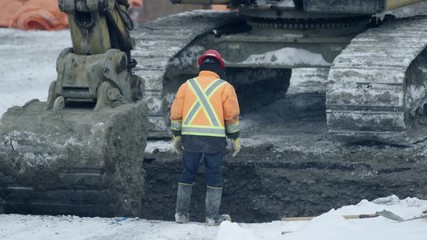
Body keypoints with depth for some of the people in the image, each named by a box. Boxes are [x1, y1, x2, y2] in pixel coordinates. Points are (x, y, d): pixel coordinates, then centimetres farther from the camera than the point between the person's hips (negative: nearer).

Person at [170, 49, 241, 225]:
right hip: (215, 138, -2)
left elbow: (176, 113, 7)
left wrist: (176, 136, 15)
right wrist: (235, 139, 7)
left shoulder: (187, 86, 9)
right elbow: (232, 116, -1)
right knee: (214, 176, 5)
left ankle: (181, 213, 15)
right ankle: (212, 216, 5)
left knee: (188, 174, 13)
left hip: (190, 138, 2)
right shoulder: (224, 87, 2)